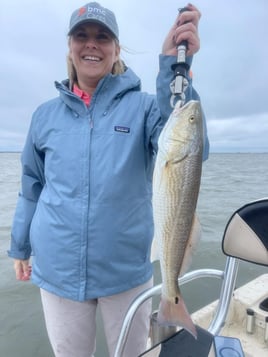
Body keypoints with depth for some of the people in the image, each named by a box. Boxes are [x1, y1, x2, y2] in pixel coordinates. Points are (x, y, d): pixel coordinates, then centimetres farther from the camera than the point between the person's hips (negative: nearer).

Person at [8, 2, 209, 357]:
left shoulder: (142, 106, -5)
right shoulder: (46, 114, 3)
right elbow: (32, 188, 10)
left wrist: (174, 67, -32)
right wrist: (20, 247, 13)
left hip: (127, 269, -1)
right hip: (58, 270, 2)